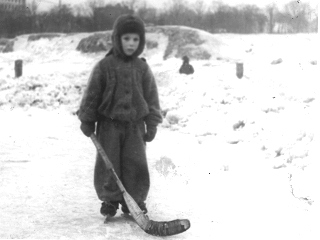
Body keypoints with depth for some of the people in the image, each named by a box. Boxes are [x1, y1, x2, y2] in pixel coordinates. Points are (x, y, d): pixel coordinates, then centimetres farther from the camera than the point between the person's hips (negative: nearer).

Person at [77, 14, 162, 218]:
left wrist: (152, 124, 3)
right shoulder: (105, 66, -4)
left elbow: (151, 96, 6)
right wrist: (87, 120, 0)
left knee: (136, 164, 2)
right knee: (108, 163, 3)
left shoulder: (142, 68, 3)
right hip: (109, 123, -1)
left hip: (135, 125, 1)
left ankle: (135, 200, 16)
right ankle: (110, 199, 19)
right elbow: (92, 94, 0)